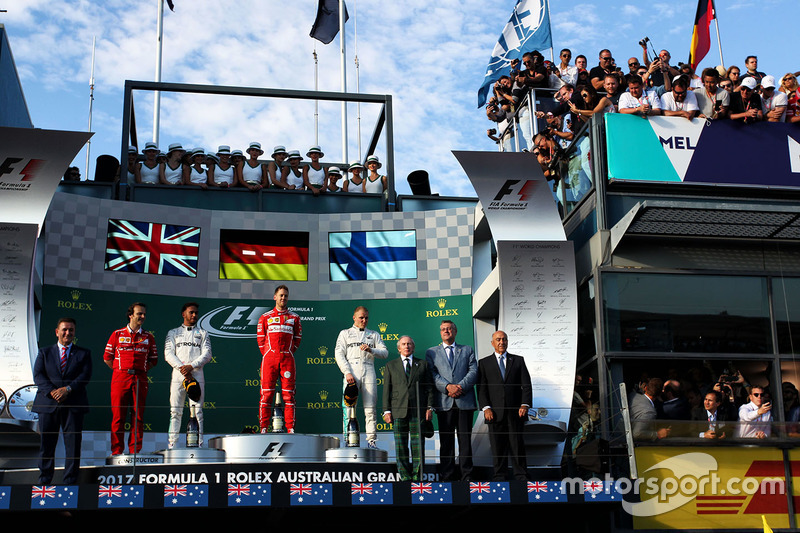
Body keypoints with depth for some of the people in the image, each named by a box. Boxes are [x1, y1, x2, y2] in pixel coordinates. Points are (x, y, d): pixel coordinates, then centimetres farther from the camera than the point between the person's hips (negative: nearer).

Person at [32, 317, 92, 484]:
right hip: (48, 404, 1)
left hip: (74, 405, -1)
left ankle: (70, 481, 6)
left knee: (73, 443, -1)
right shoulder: (44, 353, 15)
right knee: (46, 443, 4)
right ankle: (44, 480, 16)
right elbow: (38, 375, 2)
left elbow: (85, 375, -1)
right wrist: (52, 391, -15)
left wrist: (68, 389, -16)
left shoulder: (84, 354, 13)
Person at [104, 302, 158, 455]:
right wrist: (119, 370, 6)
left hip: (140, 378, 2)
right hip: (120, 378, -2)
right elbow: (107, 357, 10)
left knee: (138, 416, 0)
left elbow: (153, 360, 17)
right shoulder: (117, 334, 8)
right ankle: (116, 452, 1)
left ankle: (135, 451, 5)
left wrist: (142, 370, 4)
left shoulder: (149, 337, 14)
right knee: (118, 416, -4)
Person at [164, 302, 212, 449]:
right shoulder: (173, 333, 17)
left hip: (196, 374, -1)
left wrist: (191, 366, -13)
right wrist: (182, 368, -12)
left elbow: (207, 355, 3)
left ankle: (198, 444, -6)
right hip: (178, 375, 1)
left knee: (197, 411, -5)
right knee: (175, 411, -2)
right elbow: (168, 354, 4)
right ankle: (172, 444, 0)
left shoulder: (203, 333, 16)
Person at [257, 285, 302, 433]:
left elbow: (298, 338, 14)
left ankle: (290, 428, -1)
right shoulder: (265, 317, 10)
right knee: (266, 394, -4)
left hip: (287, 359, 1)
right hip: (269, 358, -1)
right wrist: (267, 355, 5)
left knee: (289, 394, -2)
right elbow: (260, 338, 11)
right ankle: (264, 428, -2)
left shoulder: (294, 317, 12)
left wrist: (289, 353, 7)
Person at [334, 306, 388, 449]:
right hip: (351, 371, -1)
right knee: (348, 407, -8)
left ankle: (372, 440, -4)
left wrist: (370, 350, -9)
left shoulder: (374, 335, 22)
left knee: (370, 408, -4)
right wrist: (347, 373, -8)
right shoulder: (345, 333, 17)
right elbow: (339, 354, 6)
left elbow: (385, 353, 11)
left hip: (369, 372, 1)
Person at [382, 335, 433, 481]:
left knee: (418, 445, -1)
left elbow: (429, 387, 10)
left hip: (418, 410, 0)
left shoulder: (422, 364, 13)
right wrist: (386, 411, -1)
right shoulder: (391, 365, 13)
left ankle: (417, 476, 4)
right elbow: (386, 389, 8)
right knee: (400, 446, 1)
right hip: (398, 411, 0)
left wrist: (429, 407, -1)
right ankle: (405, 477, 7)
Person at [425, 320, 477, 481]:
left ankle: (466, 476, 6)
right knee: (446, 441, 1)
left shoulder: (467, 350, 16)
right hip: (444, 402, 0)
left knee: (465, 440, 1)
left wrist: (461, 386, -12)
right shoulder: (432, 352, 15)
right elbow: (432, 374, 2)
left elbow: (473, 372, 4)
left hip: (465, 400, 0)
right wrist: (447, 387, -14)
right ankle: (448, 477, 6)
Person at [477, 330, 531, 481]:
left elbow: (526, 385, 7)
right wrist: (486, 408, -9)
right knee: (497, 446, 1)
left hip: (515, 412, 0)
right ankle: (499, 475, 9)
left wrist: (525, 405, -6)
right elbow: (481, 388, 3)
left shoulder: (518, 360, 12)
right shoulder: (484, 363, 10)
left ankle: (521, 475, 9)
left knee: (517, 444, 2)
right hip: (495, 412, 0)